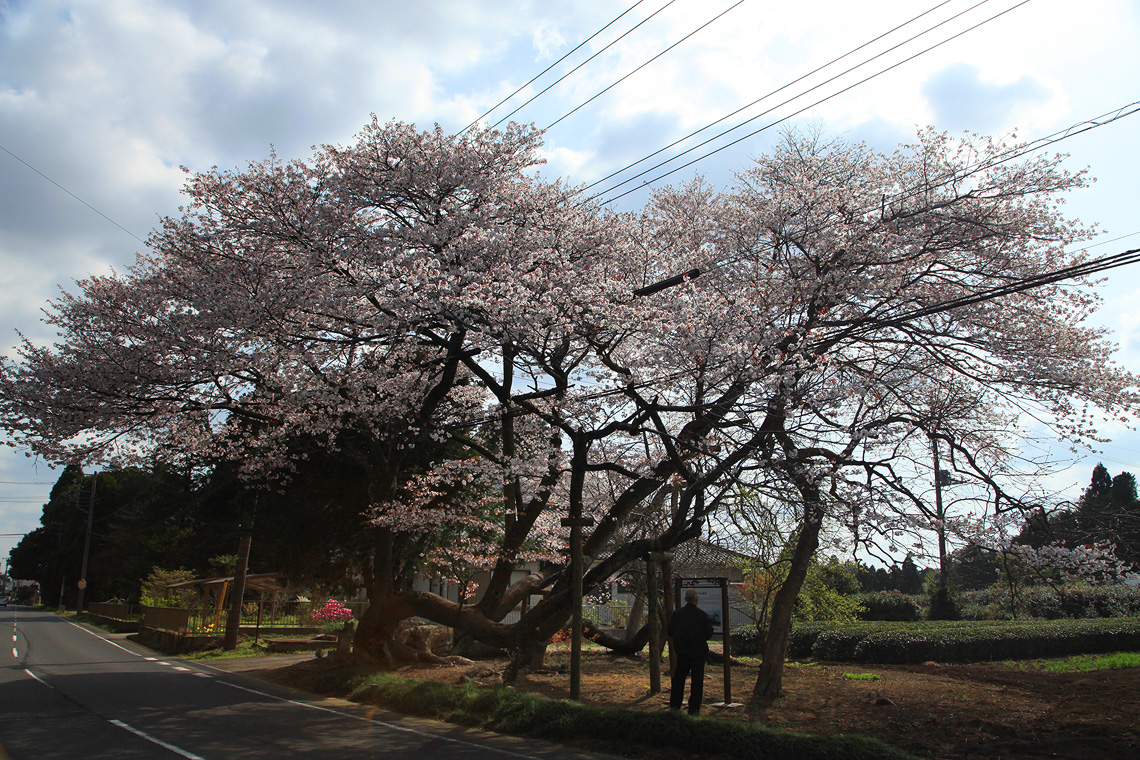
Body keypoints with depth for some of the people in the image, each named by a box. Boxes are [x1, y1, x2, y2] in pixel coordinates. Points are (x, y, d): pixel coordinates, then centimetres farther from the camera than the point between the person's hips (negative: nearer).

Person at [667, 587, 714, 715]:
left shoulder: (677, 614, -3)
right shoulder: (703, 615, -10)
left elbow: (670, 631, 1)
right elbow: (709, 634, -6)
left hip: (682, 652, 2)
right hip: (698, 652, -2)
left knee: (678, 678, 15)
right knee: (697, 680, 6)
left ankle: (675, 704, 18)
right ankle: (694, 709, 8)